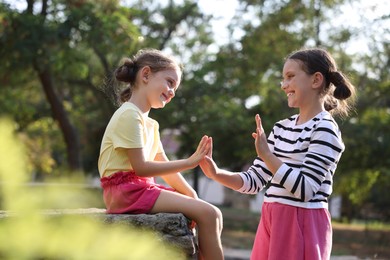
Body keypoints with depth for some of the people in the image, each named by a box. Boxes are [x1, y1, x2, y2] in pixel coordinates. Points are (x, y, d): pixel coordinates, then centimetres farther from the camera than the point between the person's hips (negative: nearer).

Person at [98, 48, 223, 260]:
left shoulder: (150, 124, 18)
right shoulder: (129, 115, -13)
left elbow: (165, 168, 14)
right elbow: (141, 168, -18)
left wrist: (192, 196, 0)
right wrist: (188, 163, -15)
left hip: (143, 188, 10)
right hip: (127, 191, -10)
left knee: (213, 215, 2)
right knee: (207, 214, -18)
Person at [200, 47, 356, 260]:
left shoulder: (325, 130, -10)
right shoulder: (282, 128, 12)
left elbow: (304, 189, -18)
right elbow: (254, 180, 11)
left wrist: (266, 155, -21)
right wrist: (216, 173, -5)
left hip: (302, 224, -7)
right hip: (272, 220, 7)